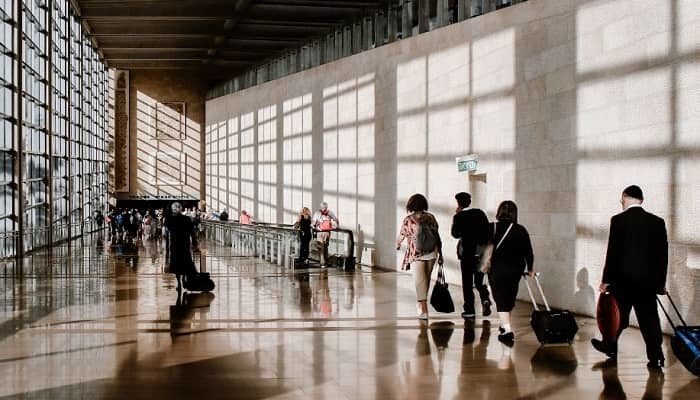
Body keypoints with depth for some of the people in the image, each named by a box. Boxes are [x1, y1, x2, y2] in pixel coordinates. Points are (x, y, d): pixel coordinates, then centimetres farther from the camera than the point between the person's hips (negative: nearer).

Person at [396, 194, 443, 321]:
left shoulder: (408, 220, -4)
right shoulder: (430, 217, 2)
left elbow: (401, 235, 8)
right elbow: (437, 236, 3)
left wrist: (398, 245, 30)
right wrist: (440, 253, 10)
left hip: (415, 254, -3)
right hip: (431, 253, 3)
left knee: (420, 282, -2)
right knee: (426, 280, 16)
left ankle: (424, 310, -9)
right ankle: (422, 304, 31)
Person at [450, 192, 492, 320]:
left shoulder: (459, 217, -8)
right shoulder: (480, 213, 4)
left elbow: (455, 234, -7)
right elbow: (488, 231, 5)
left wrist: (456, 216, -1)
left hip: (467, 253, -4)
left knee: (467, 282, 5)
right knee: (479, 280, 16)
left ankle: (469, 310, 5)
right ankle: (485, 298, -9)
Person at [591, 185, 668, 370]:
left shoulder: (618, 220, -8)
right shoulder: (657, 222, 2)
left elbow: (613, 252, -9)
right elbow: (663, 253, 5)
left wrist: (606, 279, -2)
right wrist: (661, 282, 12)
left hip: (623, 278, -2)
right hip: (648, 280, 3)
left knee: (618, 315, 13)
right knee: (649, 319, 5)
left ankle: (610, 347, 29)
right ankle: (656, 357, 3)